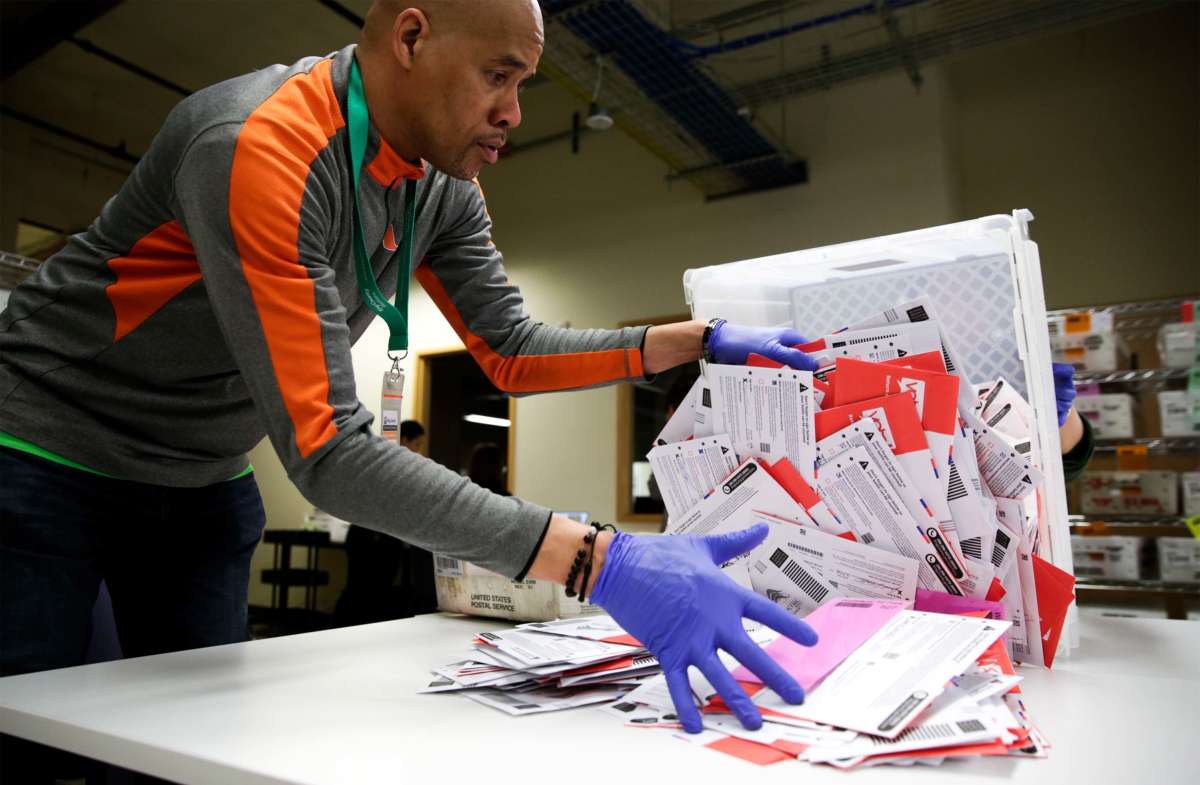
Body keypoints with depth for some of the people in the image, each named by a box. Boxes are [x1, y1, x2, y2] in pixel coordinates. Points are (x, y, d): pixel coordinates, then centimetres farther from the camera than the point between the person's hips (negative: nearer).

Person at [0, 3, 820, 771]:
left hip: (206, 482, 6)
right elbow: (326, 449, -38)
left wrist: (700, 340, -13)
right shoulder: (260, 149, -34)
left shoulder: (444, 181, -8)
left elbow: (511, 350, -3)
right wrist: (600, 563, -45)